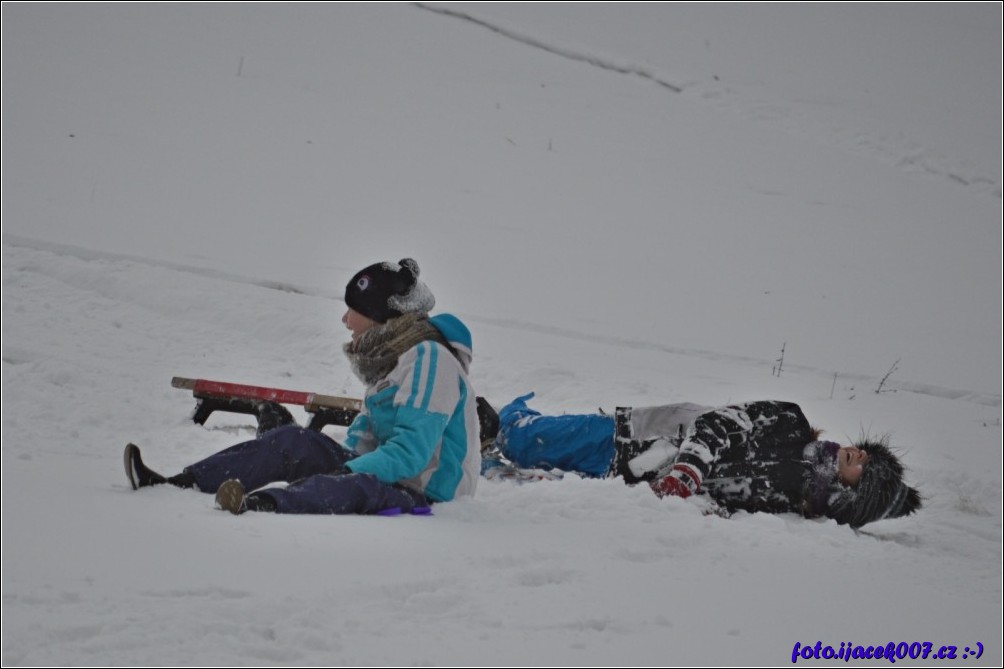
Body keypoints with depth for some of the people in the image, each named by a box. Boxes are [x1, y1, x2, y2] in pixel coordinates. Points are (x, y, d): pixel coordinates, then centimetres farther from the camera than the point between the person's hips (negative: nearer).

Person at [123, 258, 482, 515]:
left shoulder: (428, 358, -15)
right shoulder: (388, 358, 16)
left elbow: (411, 452, -24)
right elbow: (364, 439, 19)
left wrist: (347, 470, -30)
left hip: (423, 493, -10)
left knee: (357, 486, -41)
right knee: (294, 441, -3)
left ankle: (261, 504, -68)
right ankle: (179, 485, -12)